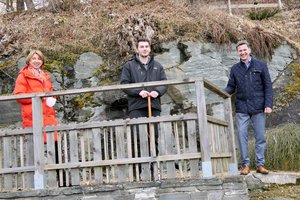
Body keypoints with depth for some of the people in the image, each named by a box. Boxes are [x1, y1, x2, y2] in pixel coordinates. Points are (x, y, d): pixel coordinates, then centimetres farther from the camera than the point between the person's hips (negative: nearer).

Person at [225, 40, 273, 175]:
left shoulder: (261, 66, 4)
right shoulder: (235, 69, 10)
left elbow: (268, 86, 2)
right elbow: (231, 87, 10)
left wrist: (268, 104, -7)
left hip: (258, 108, -1)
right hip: (242, 108, 1)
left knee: (260, 137, 3)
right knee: (242, 136, -1)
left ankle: (260, 164, 12)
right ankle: (245, 164, 7)